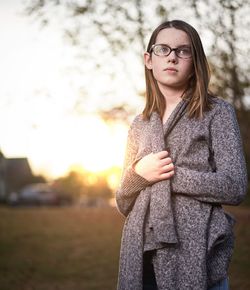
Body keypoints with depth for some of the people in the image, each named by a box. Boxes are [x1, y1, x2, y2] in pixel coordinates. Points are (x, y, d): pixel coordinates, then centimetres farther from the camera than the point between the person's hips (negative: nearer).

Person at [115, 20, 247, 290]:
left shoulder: (218, 112, 1)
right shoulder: (139, 124, 13)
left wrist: (168, 174, -10)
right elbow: (123, 203, 13)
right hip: (142, 257, 4)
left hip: (195, 256, -4)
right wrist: (139, 173, -8)